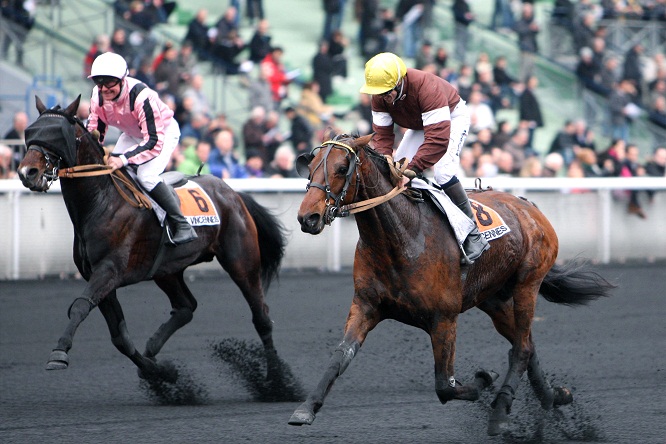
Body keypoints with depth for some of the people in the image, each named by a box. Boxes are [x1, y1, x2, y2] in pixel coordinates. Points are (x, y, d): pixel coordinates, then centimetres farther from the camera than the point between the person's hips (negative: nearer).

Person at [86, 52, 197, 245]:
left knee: (146, 176, -27)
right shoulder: (98, 95, -19)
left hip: (163, 131, -8)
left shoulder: (141, 97, -40)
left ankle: (182, 226, -18)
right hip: (132, 135, 8)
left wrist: (124, 159, -50)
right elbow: (94, 131, -6)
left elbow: (154, 142, -41)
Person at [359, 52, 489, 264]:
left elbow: (438, 140, -48)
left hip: (453, 117, -7)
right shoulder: (380, 96, -22)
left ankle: (474, 236, -20)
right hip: (419, 124, 7)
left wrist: (411, 171, -53)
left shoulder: (427, 88, -43)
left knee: (442, 171, -27)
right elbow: (382, 135, -19)